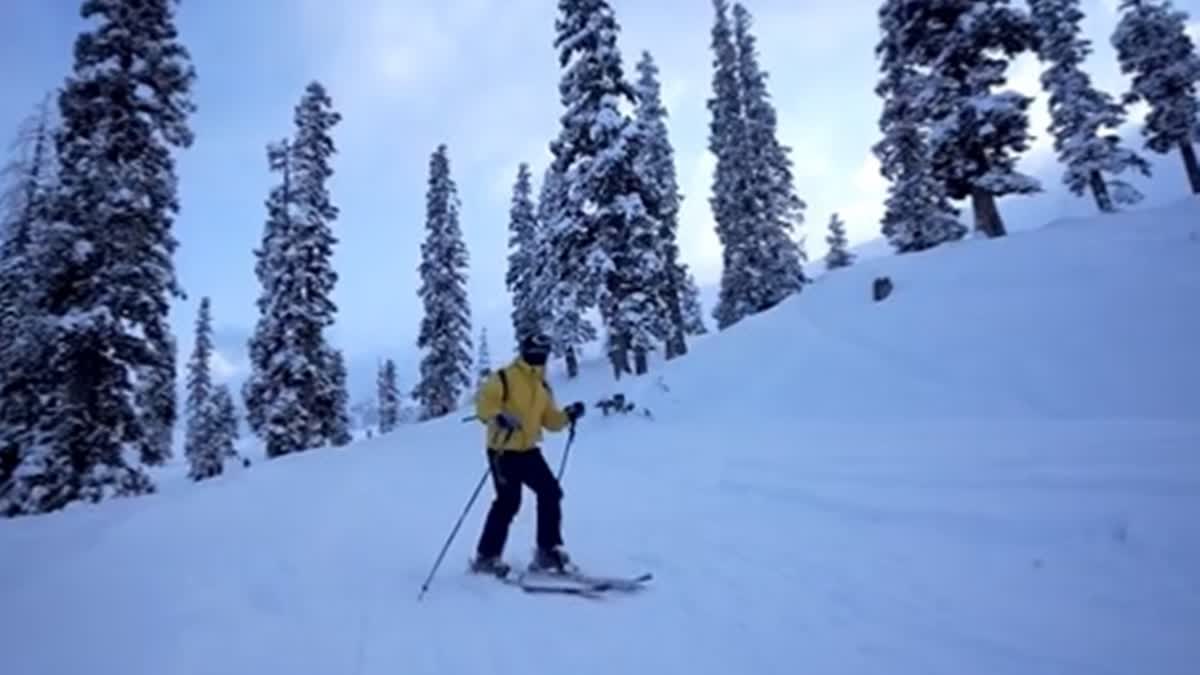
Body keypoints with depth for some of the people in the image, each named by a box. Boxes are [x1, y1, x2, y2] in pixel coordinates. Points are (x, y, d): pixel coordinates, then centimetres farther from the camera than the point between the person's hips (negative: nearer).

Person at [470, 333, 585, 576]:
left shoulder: (543, 388, 14)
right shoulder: (505, 377, -8)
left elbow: (550, 419, 14)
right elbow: (483, 401, -17)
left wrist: (568, 415, -4)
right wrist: (498, 417, -35)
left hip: (528, 450, 7)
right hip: (503, 450, -7)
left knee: (551, 492, 0)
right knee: (509, 502, -9)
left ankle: (548, 550, 12)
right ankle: (486, 556, 7)